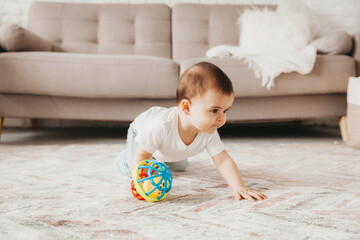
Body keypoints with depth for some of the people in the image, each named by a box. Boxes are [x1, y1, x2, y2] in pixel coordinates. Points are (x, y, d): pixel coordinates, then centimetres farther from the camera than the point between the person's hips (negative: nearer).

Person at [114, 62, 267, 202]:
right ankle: (124, 157, 23)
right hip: (141, 130, -4)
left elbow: (223, 160, -36)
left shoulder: (210, 133, -38)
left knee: (179, 167, 23)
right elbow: (141, 155, -44)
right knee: (132, 170, -12)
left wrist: (239, 187, -51)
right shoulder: (162, 125, -52)